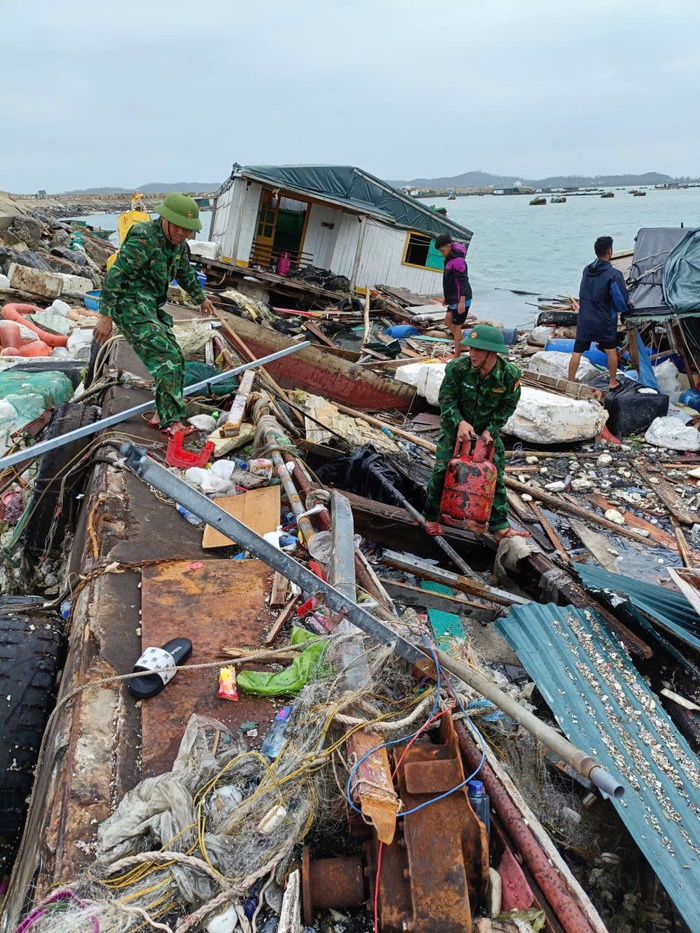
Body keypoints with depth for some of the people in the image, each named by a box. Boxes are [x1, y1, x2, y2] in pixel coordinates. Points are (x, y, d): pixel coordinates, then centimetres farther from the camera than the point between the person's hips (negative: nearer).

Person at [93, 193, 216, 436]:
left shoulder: (178, 243, 8)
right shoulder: (144, 239, -21)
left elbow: (185, 273, 28)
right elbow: (115, 275, -24)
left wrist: (200, 298, 41)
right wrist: (106, 315, -27)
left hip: (152, 307, 9)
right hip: (132, 307, -9)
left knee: (176, 359, 8)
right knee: (165, 357, -19)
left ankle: (163, 415, 19)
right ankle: (171, 421, -19)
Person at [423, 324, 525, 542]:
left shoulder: (510, 375, -21)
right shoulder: (458, 368, -24)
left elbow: (508, 407, -8)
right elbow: (446, 398, -14)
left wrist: (490, 430, -17)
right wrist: (460, 422, -27)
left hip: (488, 429, 1)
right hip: (455, 426, -1)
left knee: (495, 475, 1)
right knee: (442, 469, -6)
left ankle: (499, 527, 11)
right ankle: (431, 517, 16)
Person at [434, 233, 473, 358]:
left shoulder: (457, 260, -20)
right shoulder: (450, 259, 12)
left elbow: (463, 281, -24)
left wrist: (462, 302, -28)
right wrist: (447, 297, 27)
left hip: (461, 300, -10)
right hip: (454, 299, 10)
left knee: (456, 326, -3)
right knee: (448, 320, 18)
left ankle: (457, 356, 6)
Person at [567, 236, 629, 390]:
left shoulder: (587, 270, 2)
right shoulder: (614, 274, -15)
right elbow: (621, 300, -14)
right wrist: (625, 307, 8)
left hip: (584, 319, 3)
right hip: (605, 321, -3)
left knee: (577, 351, 6)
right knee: (611, 350, 14)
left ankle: (570, 382, 8)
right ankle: (613, 381, 25)